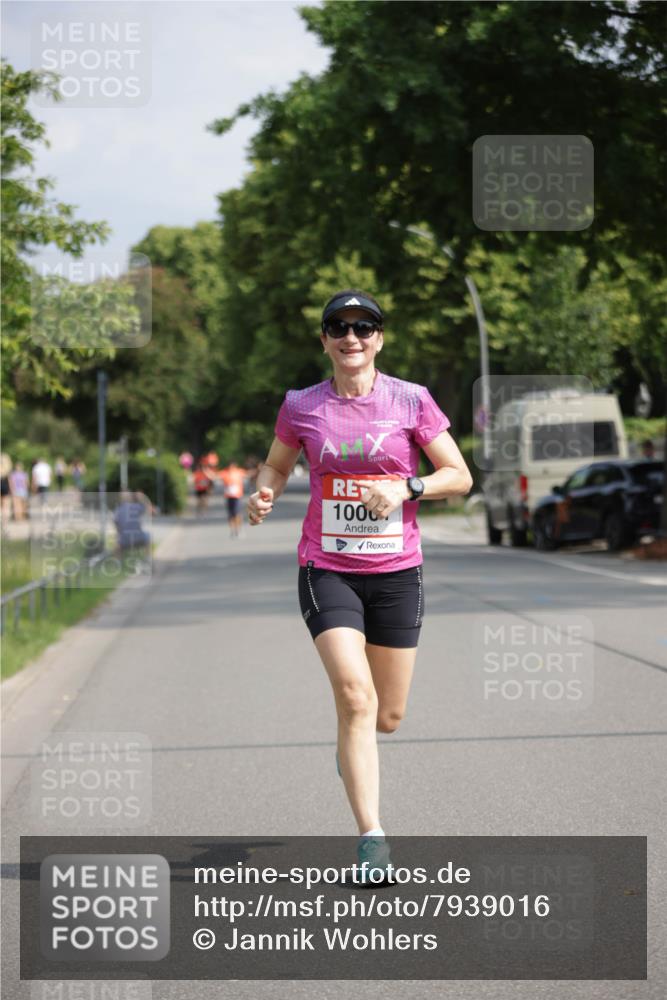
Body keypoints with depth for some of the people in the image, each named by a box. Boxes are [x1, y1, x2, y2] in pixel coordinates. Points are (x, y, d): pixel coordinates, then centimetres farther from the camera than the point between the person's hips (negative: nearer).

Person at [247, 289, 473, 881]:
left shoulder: (411, 401, -1)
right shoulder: (301, 406, 1)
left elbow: (460, 477, 1)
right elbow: (277, 464, 18)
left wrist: (407, 488, -16)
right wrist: (265, 495, -4)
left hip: (396, 572, 1)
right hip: (327, 570, -1)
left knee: (388, 716, 9)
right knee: (356, 696, -19)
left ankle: (351, 744, 47)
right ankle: (372, 837, -16)